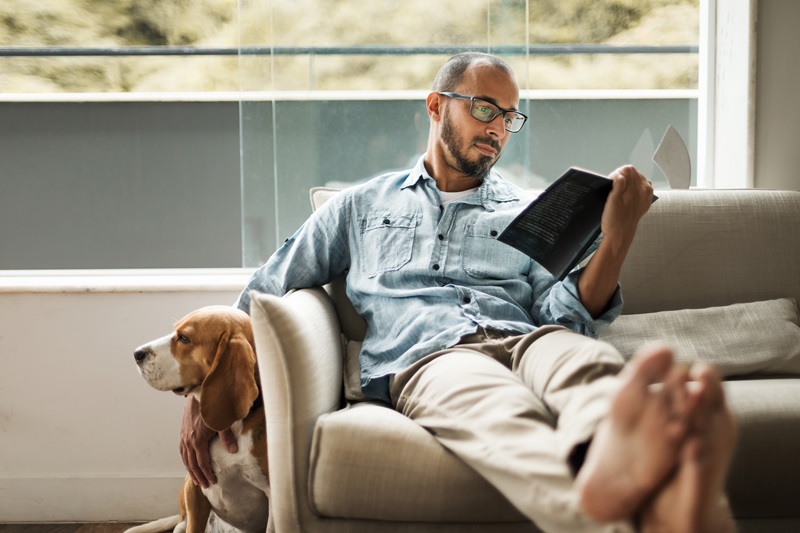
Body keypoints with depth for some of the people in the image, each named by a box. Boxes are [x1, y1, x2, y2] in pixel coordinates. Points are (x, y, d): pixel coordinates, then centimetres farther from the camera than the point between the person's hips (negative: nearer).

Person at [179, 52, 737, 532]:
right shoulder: (363, 205, 27)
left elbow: (565, 317, 13)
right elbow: (265, 293, 26)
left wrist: (617, 238, -3)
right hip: (423, 356, -1)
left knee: (589, 362, -38)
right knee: (496, 410, -41)